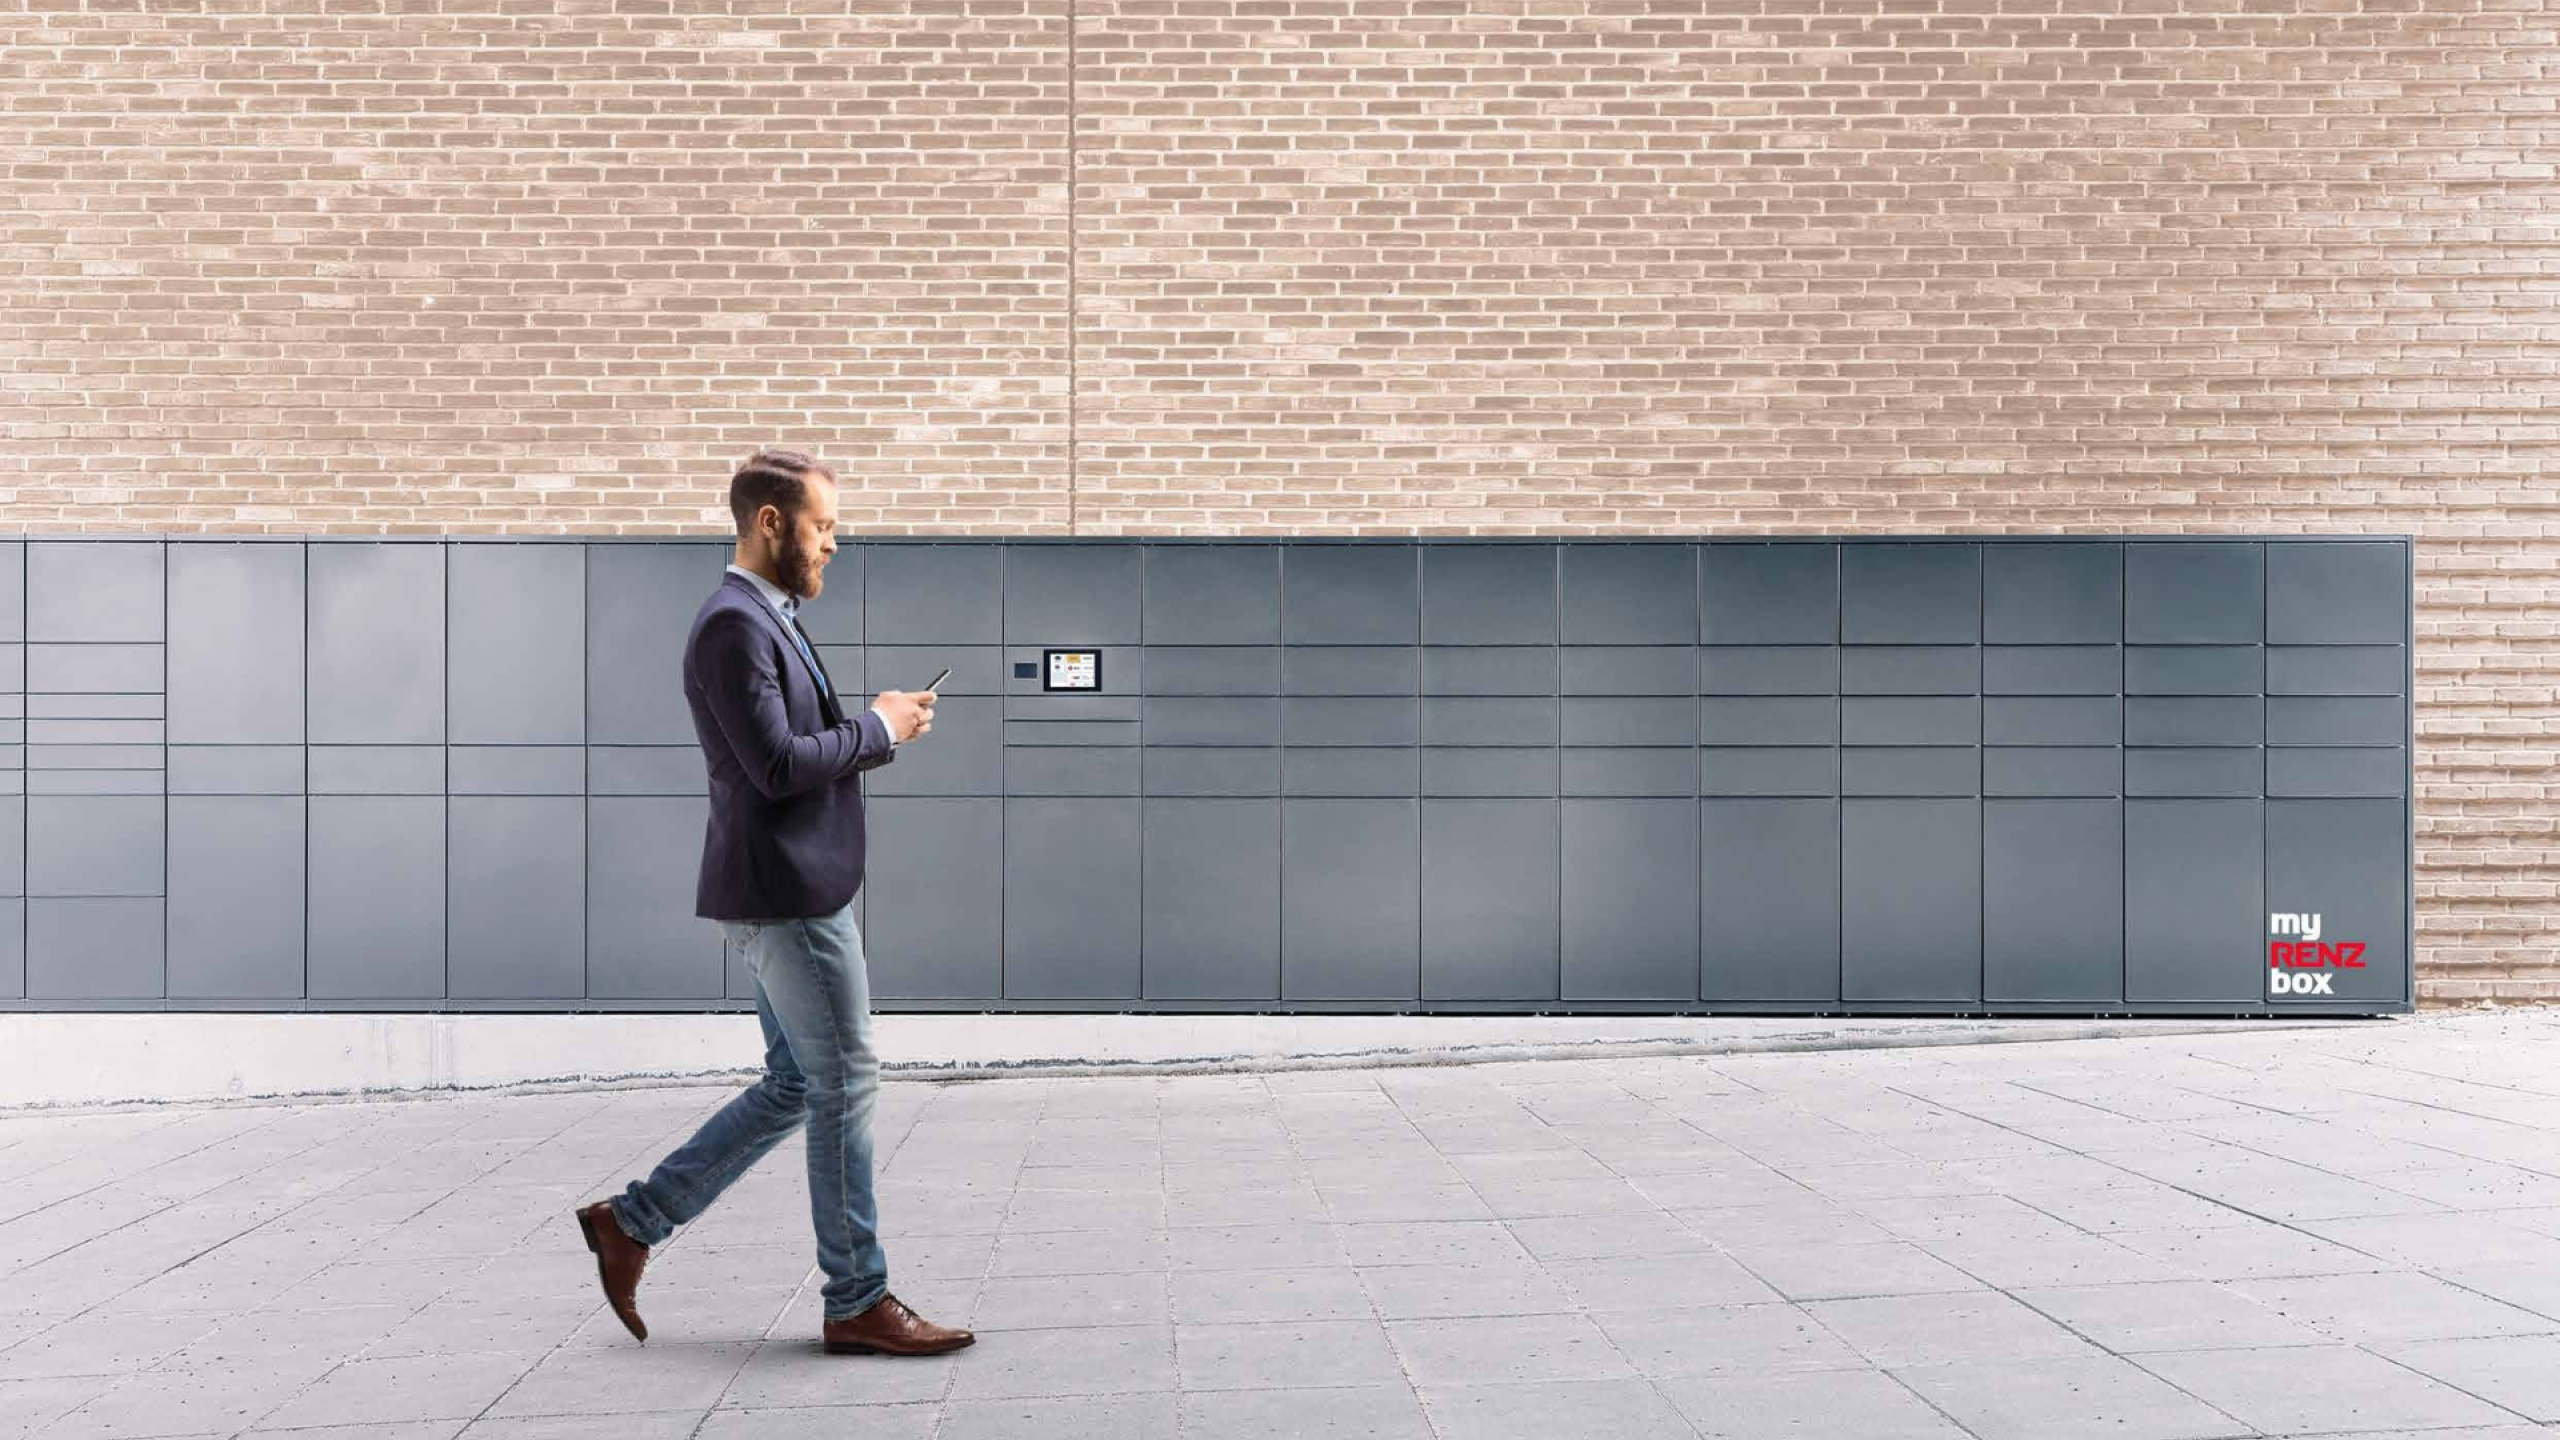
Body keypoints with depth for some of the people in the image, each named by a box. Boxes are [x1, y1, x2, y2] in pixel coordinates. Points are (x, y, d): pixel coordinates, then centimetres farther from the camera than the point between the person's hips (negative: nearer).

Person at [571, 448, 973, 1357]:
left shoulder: (768, 622, 18)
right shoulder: (734, 625, -15)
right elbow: (777, 765, -23)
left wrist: (873, 732, 7)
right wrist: (878, 728, -12)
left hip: (800, 894, 10)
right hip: (783, 895, -10)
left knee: (795, 1086, 15)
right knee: (844, 1087, -2)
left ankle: (633, 1222, 22)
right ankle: (858, 1302, 9)